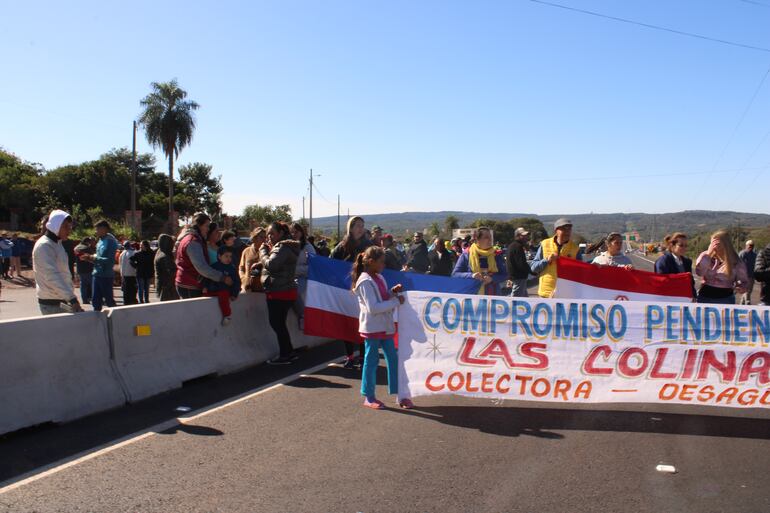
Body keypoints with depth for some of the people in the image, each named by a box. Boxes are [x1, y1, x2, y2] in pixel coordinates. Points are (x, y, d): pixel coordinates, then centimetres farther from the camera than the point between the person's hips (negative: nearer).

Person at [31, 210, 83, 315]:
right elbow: (52, 277, -24)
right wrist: (72, 299, -31)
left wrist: (71, 296, 17)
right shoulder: (44, 246, -14)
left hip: (62, 300, 9)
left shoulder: (57, 243, 15)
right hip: (52, 304, -9)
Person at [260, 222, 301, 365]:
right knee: (278, 323, 15)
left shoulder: (282, 247, -14)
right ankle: (289, 353, 22)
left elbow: (270, 264, -24)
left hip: (280, 292, -10)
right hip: (284, 290, 10)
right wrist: (268, 250, 6)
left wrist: (263, 250, -8)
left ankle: (284, 355, 3)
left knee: (277, 323, -4)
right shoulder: (284, 246, 18)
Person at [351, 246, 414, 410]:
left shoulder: (379, 278, 10)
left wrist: (393, 292, 1)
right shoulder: (365, 282, -17)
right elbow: (373, 308, -24)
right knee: (371, 361, 2)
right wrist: (396, 301, -21)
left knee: (393, 359, 10)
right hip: (372, 328, -8)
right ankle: (369, 397, 15)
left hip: (385, 326, 8)